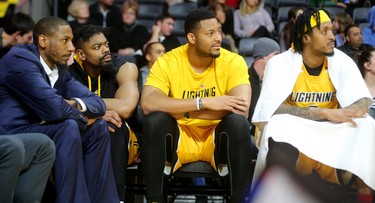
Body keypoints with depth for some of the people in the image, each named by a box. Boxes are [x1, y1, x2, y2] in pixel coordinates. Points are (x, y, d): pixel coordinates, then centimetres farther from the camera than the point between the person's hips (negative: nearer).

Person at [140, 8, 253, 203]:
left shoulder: (233, 61, -11)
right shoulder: (167, 62, -11)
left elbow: (241, 109, -26)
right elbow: (147, 104, -27)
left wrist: (181, 110, -26)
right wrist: (203, 102, -32)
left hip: (217, 139, 0)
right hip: (179, 138, 0)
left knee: (238, 122, -30)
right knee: (154, 119, -28)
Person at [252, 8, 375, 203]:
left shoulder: (342, 62, -2)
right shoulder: (281, 63, -12)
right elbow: (272, 109, -26)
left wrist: (341, 114, -35)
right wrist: (325, 113, -34)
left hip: (330, 137, 3)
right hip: (291, 138, -3)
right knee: (277, 127, -37)